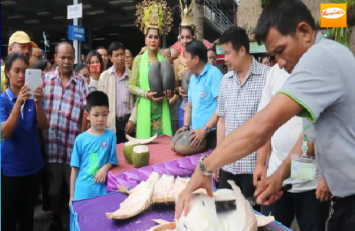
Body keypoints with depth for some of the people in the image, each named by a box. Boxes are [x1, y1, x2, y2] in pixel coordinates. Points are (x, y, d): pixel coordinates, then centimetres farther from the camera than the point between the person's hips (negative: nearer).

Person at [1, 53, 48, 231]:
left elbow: (43, 126, -11)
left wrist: (38, 102, -28)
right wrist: (18, 103, -33)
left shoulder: (32, 97, 0)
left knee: (28, 214, 17)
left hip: (33, 164, 3)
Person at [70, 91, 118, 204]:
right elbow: (75, 169, 3)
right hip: (81, 193, 1)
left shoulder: (110, 135, -4)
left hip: (101, 192, 0)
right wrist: (72, 196, 6)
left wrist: (105, 168, -17)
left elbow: (112, 160, 4)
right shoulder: (81, 139, -3)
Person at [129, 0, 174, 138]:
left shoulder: (164, 59, 9)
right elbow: (131, 86, 1)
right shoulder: (139, 59, 3)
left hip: (162, 109, 2)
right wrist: (146, 94, -14)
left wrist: (169, 91, -7)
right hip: (145, 108, -2)